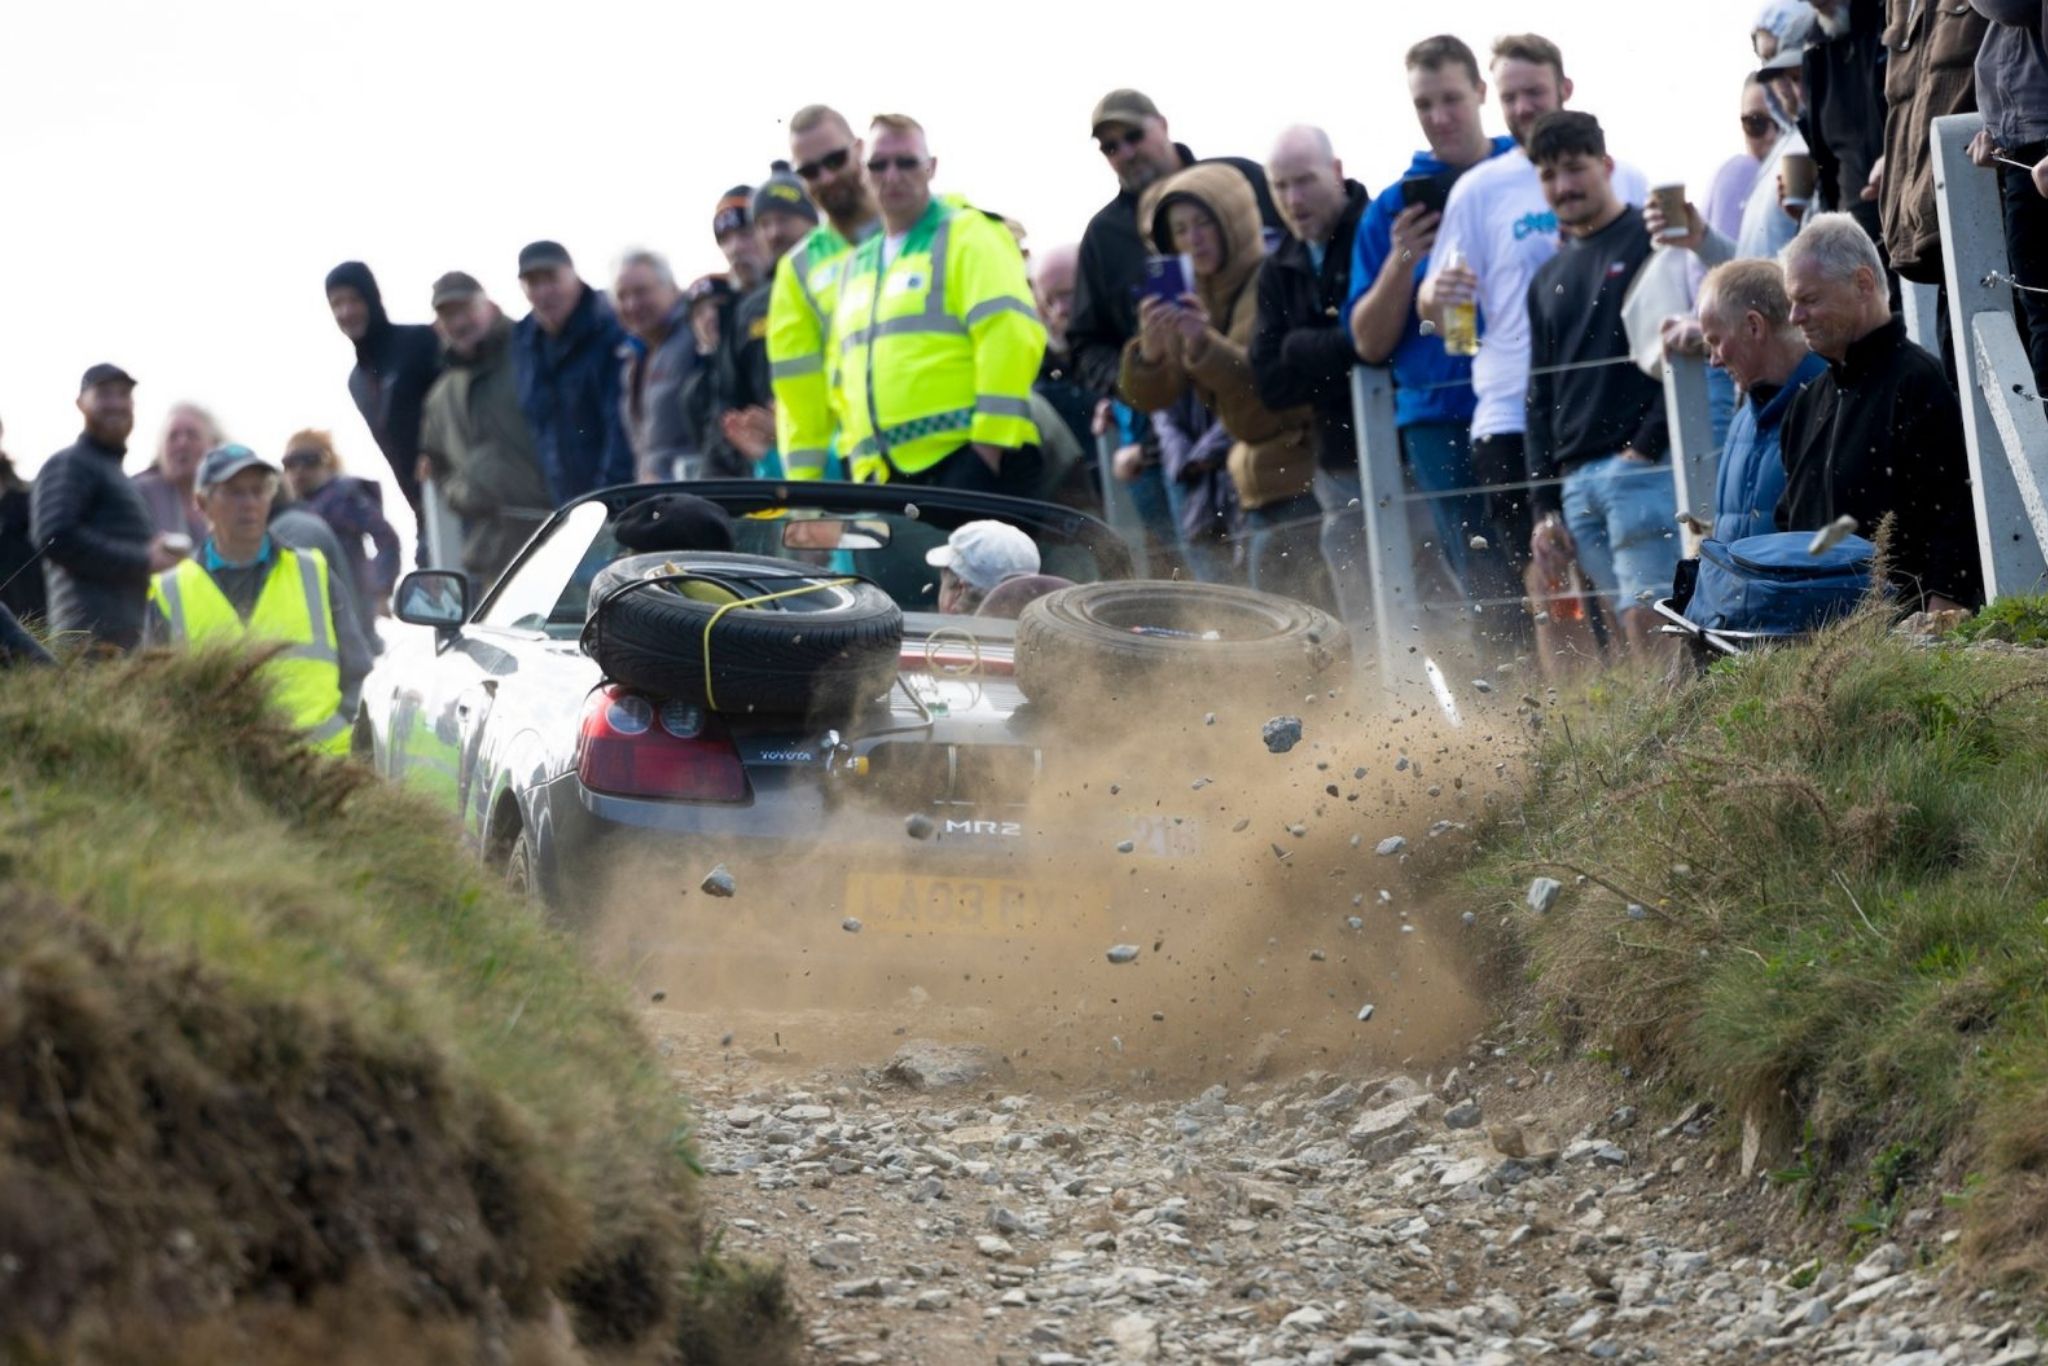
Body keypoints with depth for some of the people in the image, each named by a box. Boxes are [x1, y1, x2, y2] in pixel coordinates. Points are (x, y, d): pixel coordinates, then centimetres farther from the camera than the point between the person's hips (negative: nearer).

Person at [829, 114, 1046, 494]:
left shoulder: (967, 235, 1)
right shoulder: (856, 266, 24)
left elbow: (1011, 336, -11)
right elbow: (844, 372, 27)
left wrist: (989, 441, -17)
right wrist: (861, 456, 16)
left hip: (972, 459, -7)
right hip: (892, 473, 7)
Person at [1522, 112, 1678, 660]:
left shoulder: (1653, 241, 3)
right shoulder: (1548, 281, 23)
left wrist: (1648, 445, -11)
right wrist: (1545, 503, 15)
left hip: (1644, 467, -6)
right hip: (1577, 483, 6)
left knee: (1647, 624, -15)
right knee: (1628, 628, 0)